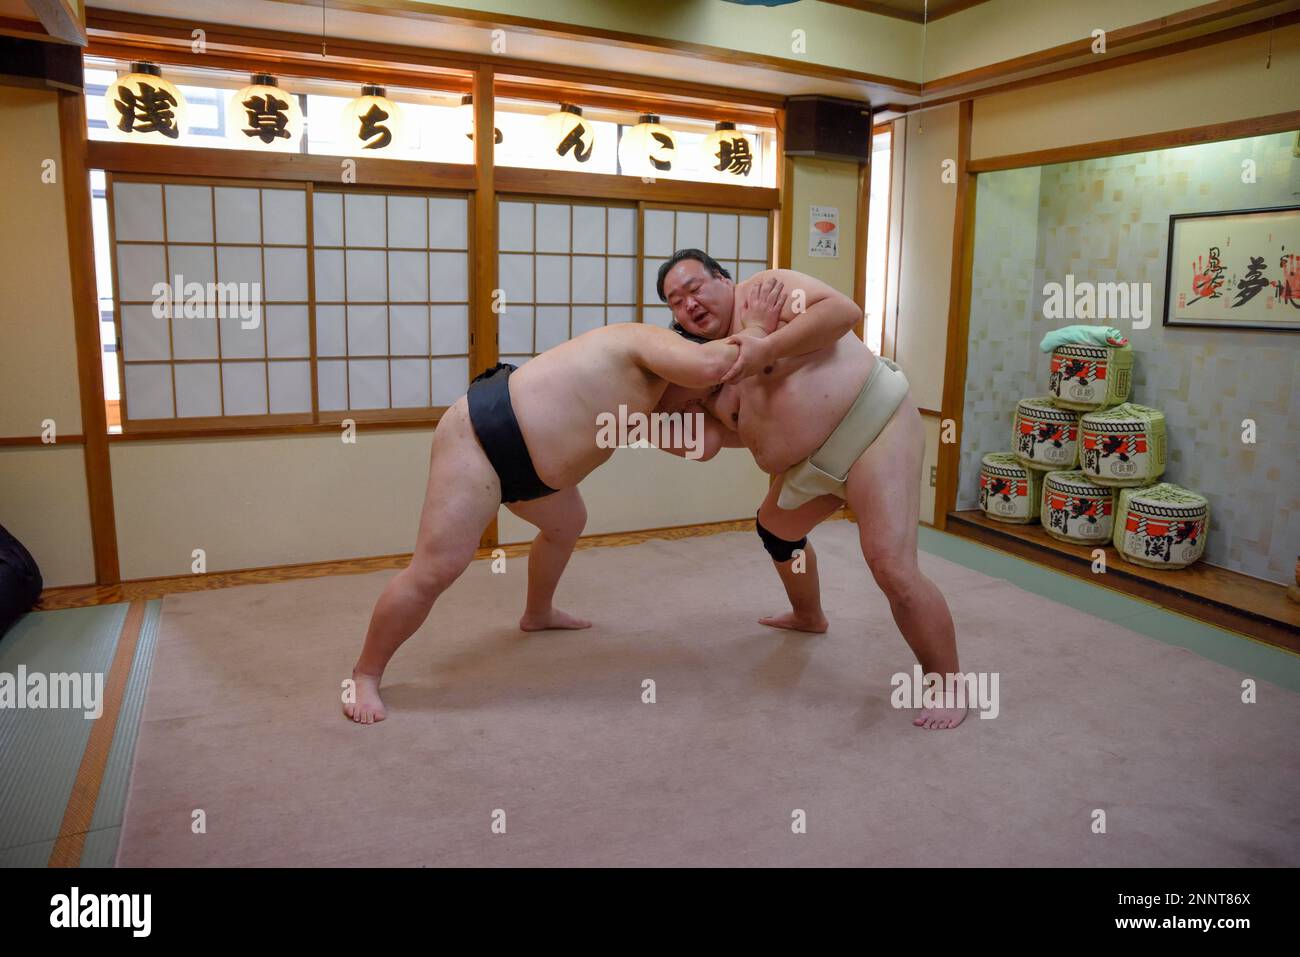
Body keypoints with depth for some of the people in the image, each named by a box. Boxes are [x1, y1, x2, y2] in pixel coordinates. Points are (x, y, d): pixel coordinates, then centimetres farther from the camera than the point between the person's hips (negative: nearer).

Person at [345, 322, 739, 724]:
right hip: (481, 434, -11)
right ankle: (366, 673, 5)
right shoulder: (646, 339, -12)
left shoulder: (646, 374, 16)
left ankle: (537, 614, 51)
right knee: (436, 568, -12)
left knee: (567, 525, 29)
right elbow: (707, 366, -31)